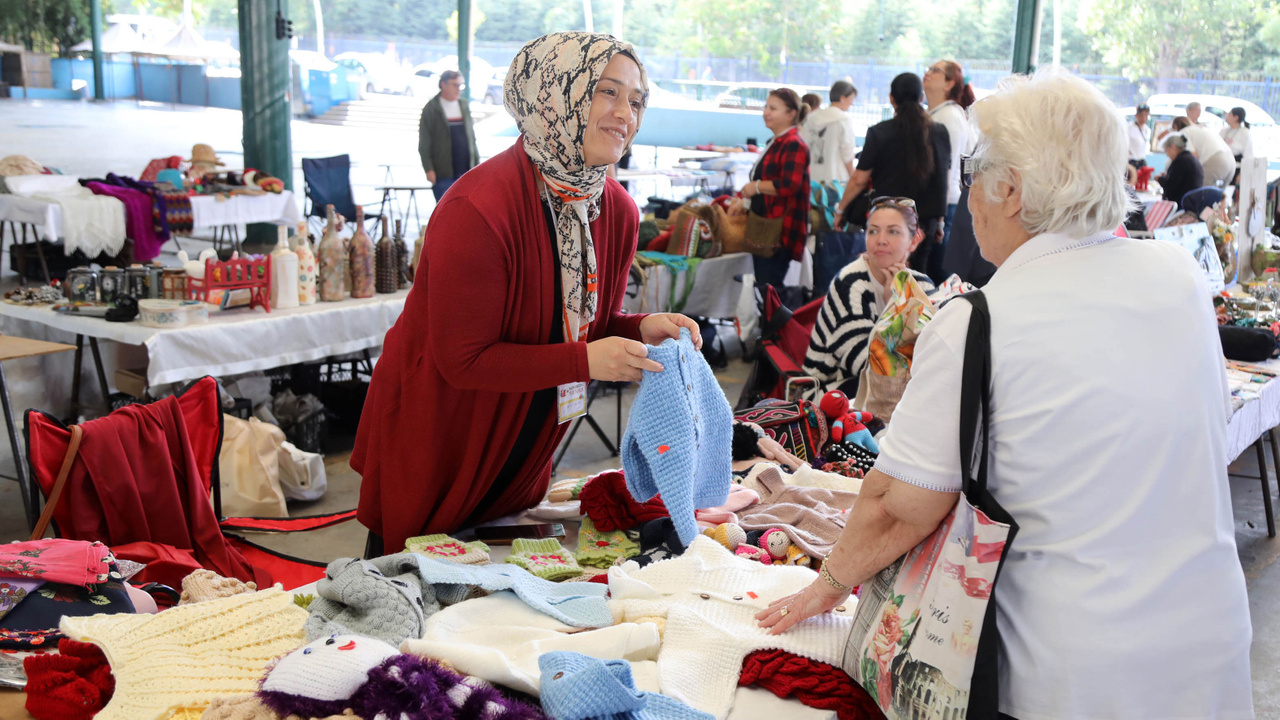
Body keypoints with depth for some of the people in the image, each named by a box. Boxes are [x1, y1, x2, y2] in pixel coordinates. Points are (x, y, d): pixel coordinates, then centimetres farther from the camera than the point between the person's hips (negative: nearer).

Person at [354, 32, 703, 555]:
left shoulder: (618, 212, -4)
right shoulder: (478, 210, -27)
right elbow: (462, 359, -26)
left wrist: (641, 330, -13)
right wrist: (584, 361, -29)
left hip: (522, 453, 7)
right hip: (429, 450, -6)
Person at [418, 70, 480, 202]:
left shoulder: (465, 106, 13)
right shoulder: (431, 109, -2)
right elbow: (424, 143, -5)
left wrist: (476, 164, 12)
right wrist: (428, 169, -13)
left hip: (465, 171, 5)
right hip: (443, 174, -5)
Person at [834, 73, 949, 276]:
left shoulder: (879, 133, -7)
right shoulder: (940, 133, 5)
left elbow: (860, 180, -5)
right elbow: (944, 181, 11)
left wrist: (840, 208, 9)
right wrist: (939, 220, 20)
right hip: (927, 221, 4)